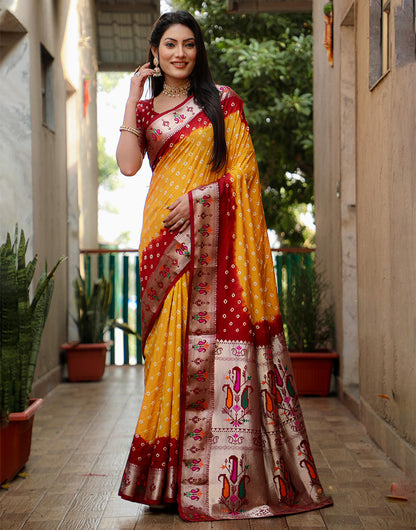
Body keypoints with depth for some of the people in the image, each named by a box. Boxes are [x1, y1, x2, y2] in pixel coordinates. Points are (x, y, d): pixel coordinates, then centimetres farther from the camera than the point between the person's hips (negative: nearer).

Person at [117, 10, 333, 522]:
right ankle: (172, 474, 6)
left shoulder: (222, 100, 7)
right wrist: (133, 96, 0)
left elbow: (244, 168, 1)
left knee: (217, 340, -7)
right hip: (165, 238, 3)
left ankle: (227, 477, -1)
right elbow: (128, 164, -3)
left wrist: (198, 197, -12)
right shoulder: (145, 108, 15)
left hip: (216, 236, -2)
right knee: (169, 344, -1)